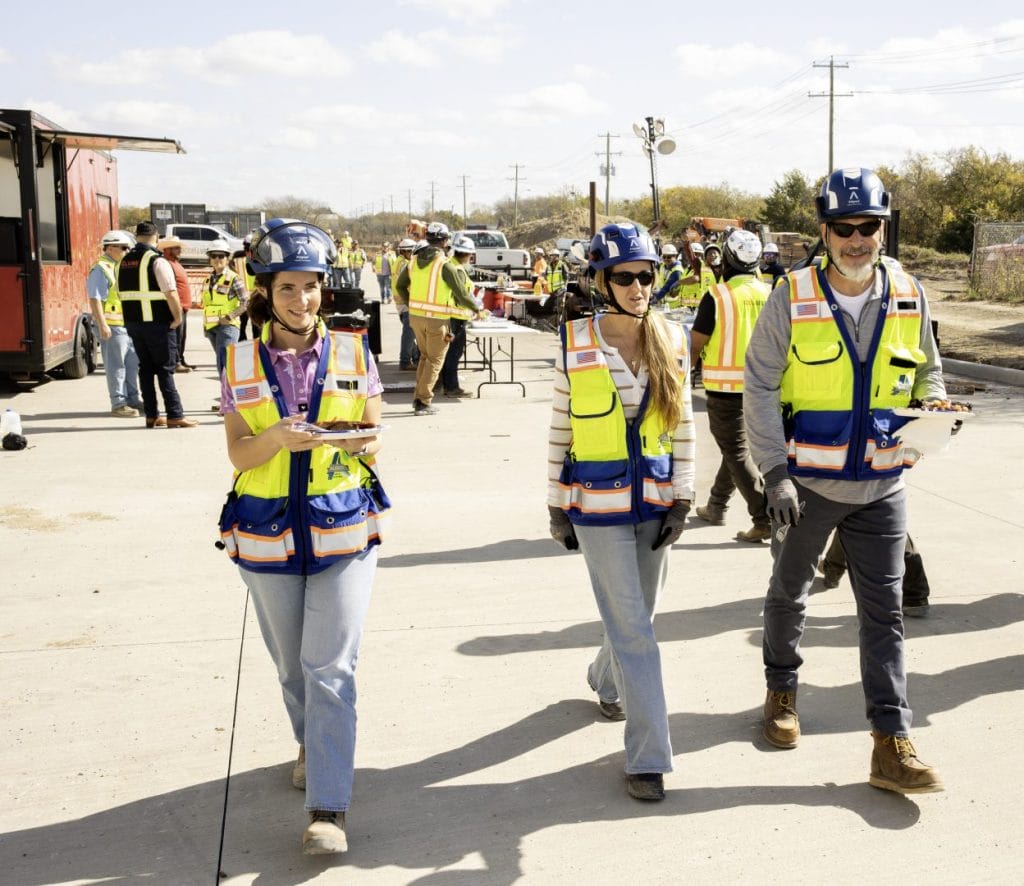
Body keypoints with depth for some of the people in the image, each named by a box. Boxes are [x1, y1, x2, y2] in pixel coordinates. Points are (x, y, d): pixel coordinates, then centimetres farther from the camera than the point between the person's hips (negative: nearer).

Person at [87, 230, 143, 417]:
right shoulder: (100, 270, -12)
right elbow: (95, 300, -18)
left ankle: (132, 399, 24)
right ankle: (118, 404, 2)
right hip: (112, 325, -9)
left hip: (128, 324, 9)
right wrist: (102, 325, -24)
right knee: (116, 366, -4)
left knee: (132, 363, 14)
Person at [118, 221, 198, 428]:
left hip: (132, 323, 6)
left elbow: (122, 293, 13)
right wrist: (178, 318, -8)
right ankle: (175, 415, -2)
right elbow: (171, 293, -19)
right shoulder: (157, 260, -13)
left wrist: (133, 317, 16)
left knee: (145, 368, 12)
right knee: (165, 370, -2)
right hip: (157, 323, -6)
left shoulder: (123, 262, 10)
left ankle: (151, 415, 14)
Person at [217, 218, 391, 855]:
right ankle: (312, 745, 44)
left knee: (331, 667, -8)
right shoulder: (241, 363, 1)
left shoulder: (353, 354, 0)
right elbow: (238, 453, -4)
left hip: (344, 528, -2)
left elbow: (377, 440, 2)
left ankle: (329, 806, -3)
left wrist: (363, 441, -21)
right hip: (269, 532, 2)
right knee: (292, 664, 16)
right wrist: (277, 437, -25)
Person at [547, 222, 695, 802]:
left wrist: (682, 500, 0)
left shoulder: (672, 341, 1)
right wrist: (557, 506, 1)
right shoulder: (576, 345, -7)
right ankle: (648, 758, 4)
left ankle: (606, 680, 49)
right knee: (633, 630, -5)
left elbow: (684, 426, 5)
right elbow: (560, 430, -1)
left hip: (654, 500, 4)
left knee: (637, 616, 17)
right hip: (597, 504, -4)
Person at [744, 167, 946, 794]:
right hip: (807, 482, -2)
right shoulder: (793, 298, -9)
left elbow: (927, 371, 14)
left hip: (882, 484, 2)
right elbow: (760, 387, -9)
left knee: (885, 610, 2)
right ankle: (783, 690, 39)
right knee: (790, 592, 16)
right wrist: (775, 472, -17)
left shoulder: (909, 296, 1)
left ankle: (893, 745, 6)